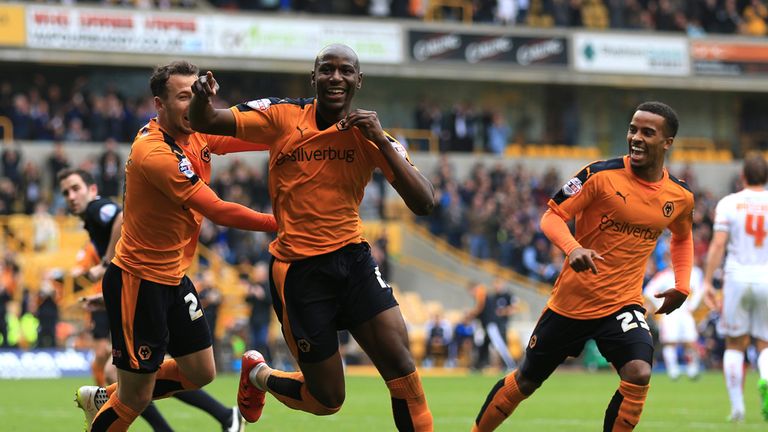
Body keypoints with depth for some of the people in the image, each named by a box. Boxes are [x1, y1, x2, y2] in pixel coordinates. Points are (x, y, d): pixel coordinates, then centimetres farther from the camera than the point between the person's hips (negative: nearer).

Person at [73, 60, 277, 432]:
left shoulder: (197, 134, 1)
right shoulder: (154, 153, -25)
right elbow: (218, 211, -26)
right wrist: (278, 223, -21)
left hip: (174, 277, 9)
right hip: (139, 281, -9)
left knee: (201, 373, 17)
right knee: (135, 400, -5)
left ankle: (102, 399, 33)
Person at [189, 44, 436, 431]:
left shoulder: (370, 133, -1)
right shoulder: (282, 116, -5)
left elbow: (423, 203, -10)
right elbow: (205, 123, -6)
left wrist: (381, 141, -20)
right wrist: (202, 97, -31)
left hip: (353, 257, 3)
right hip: (298, 269, -3)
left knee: (401, 364, -13)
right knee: (326, 400, 2)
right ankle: (258, 375, 33)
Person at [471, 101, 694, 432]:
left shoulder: (680, 197, -1)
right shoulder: (600, 175, -14)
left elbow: (682, 237, 21)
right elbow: (551, 216, -11)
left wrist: (682, 286, 8)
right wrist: (573, 248, -31)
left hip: (623, 304, 2)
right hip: (572, 300, -2)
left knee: (639, 374, -26)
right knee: (526, 380, 12)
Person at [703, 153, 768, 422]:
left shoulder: (729, 204, 0)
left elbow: (718, 244, -7)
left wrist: (708, 282, -4)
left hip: (737, 278, 0)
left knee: (735, 344, 11)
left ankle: (737, 406, 6)